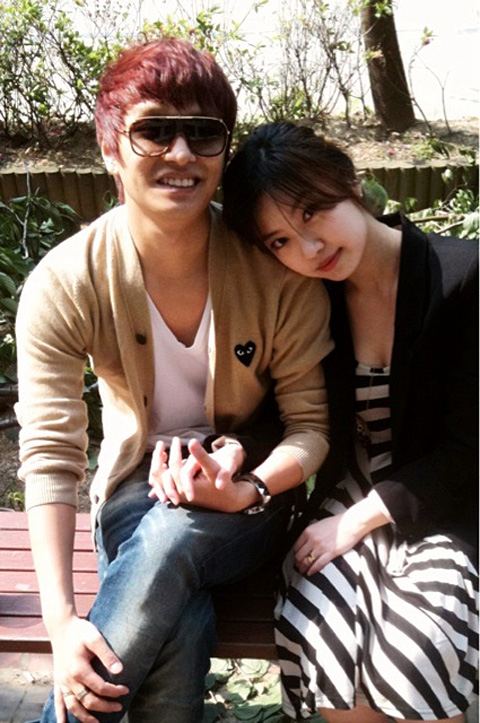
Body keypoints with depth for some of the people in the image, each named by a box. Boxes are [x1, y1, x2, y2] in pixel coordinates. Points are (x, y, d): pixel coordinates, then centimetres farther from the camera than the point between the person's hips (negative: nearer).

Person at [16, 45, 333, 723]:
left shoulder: (278, 268, -14)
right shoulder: (64, 284, -15)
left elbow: (312, 424, -8)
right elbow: (49, 456, -18)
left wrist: (247, 490, -29)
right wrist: (61, 621, -28)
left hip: (253, 497, 1)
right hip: (138, 498, 0)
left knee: (171, 536, -35)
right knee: (182, 631, -32)